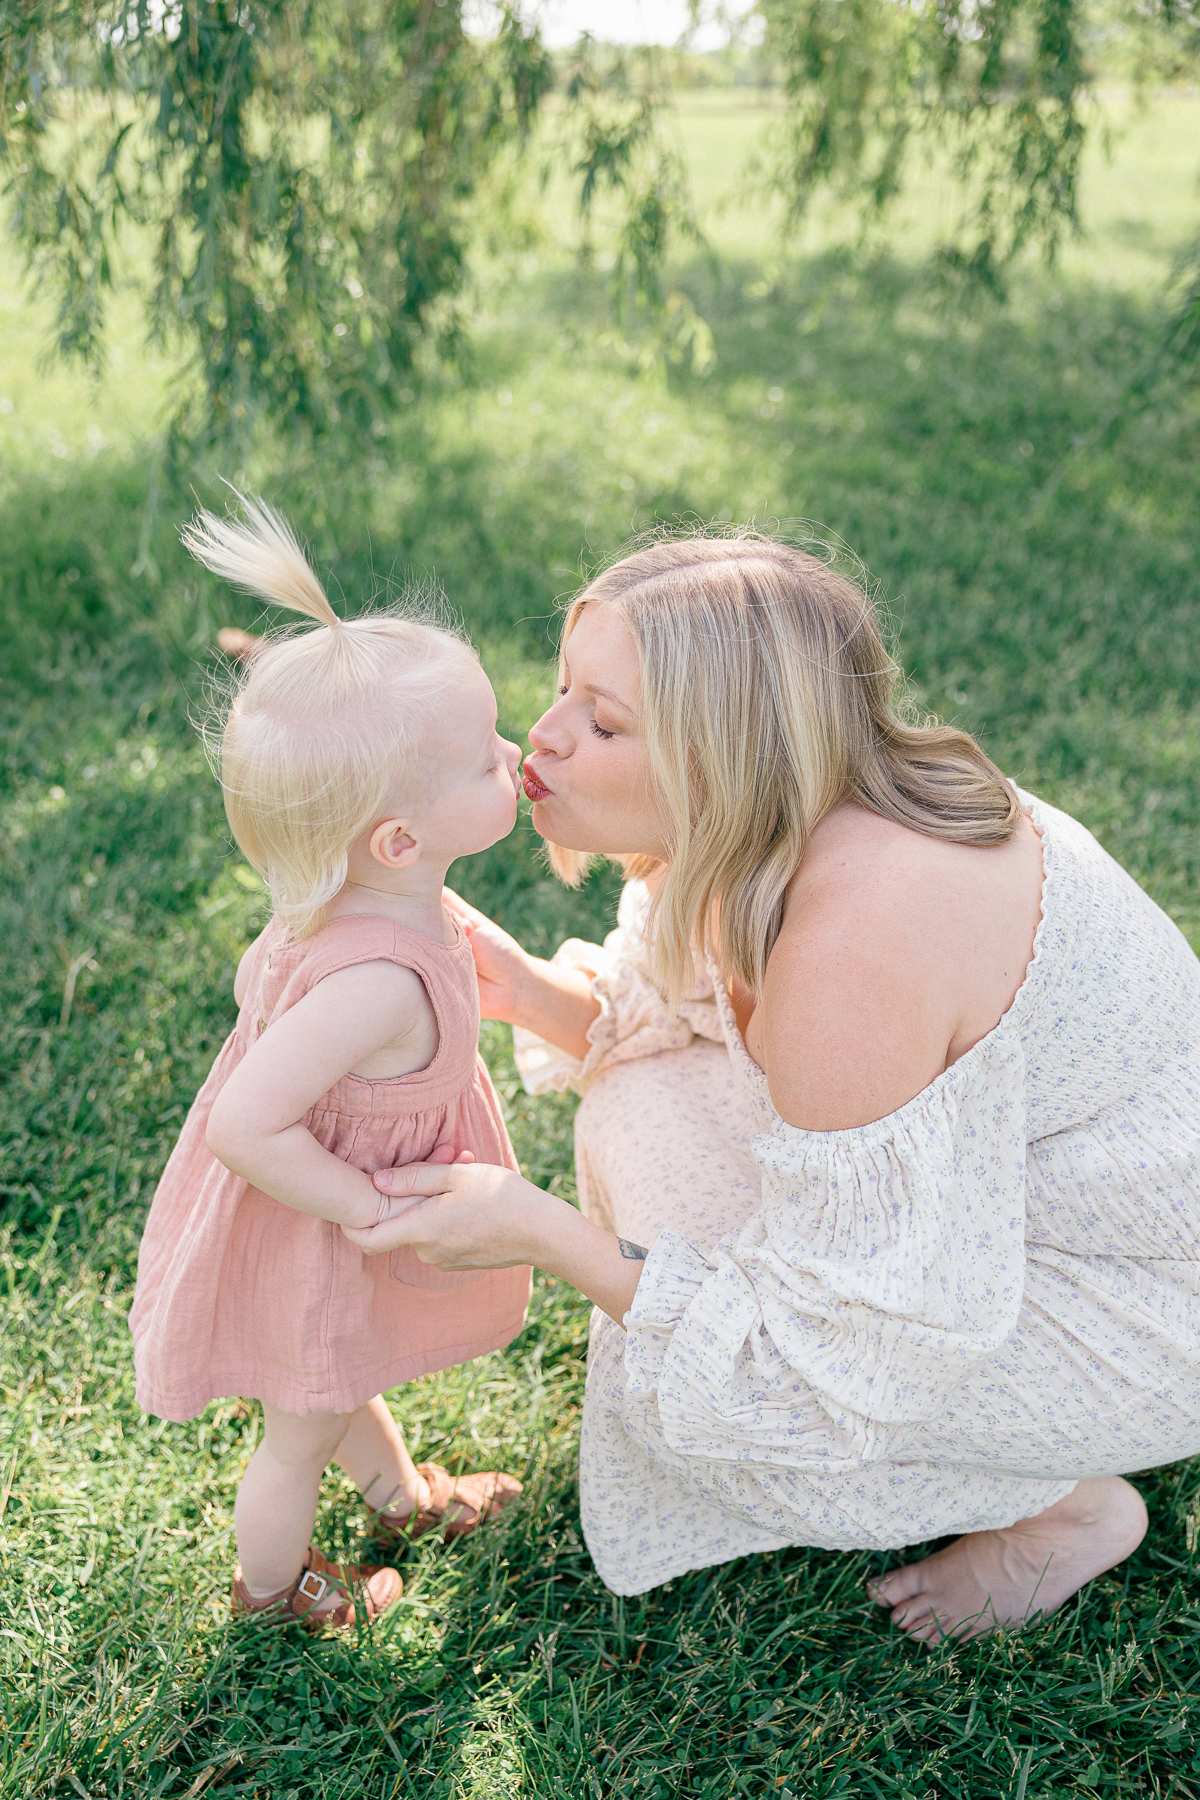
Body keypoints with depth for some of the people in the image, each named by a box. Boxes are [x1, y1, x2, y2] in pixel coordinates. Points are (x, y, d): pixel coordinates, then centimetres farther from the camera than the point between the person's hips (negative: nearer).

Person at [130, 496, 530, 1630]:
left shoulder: (341, 898, -16)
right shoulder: (377, 980, -44)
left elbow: (254, 978, 1)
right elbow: (245, 1126, -42)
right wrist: (375, 1208, -30)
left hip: (349, 1209, 8)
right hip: (317, 1242, -8)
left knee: (349, 1384, 36)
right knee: (303, 1432, 24)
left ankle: (401, 1495, 65)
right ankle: (271, 1584, 53)